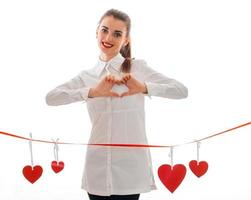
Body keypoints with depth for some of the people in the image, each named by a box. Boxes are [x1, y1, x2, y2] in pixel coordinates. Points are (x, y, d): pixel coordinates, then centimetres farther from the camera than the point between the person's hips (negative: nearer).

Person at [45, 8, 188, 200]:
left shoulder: (138, 67, 1)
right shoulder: (86, 76, 8)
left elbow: (182, 90, -9)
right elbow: (50, 98, -8)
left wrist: (144, 87, -25)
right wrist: (91, 92, -22)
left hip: (130, 165, -2)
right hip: (97, 167, 3)